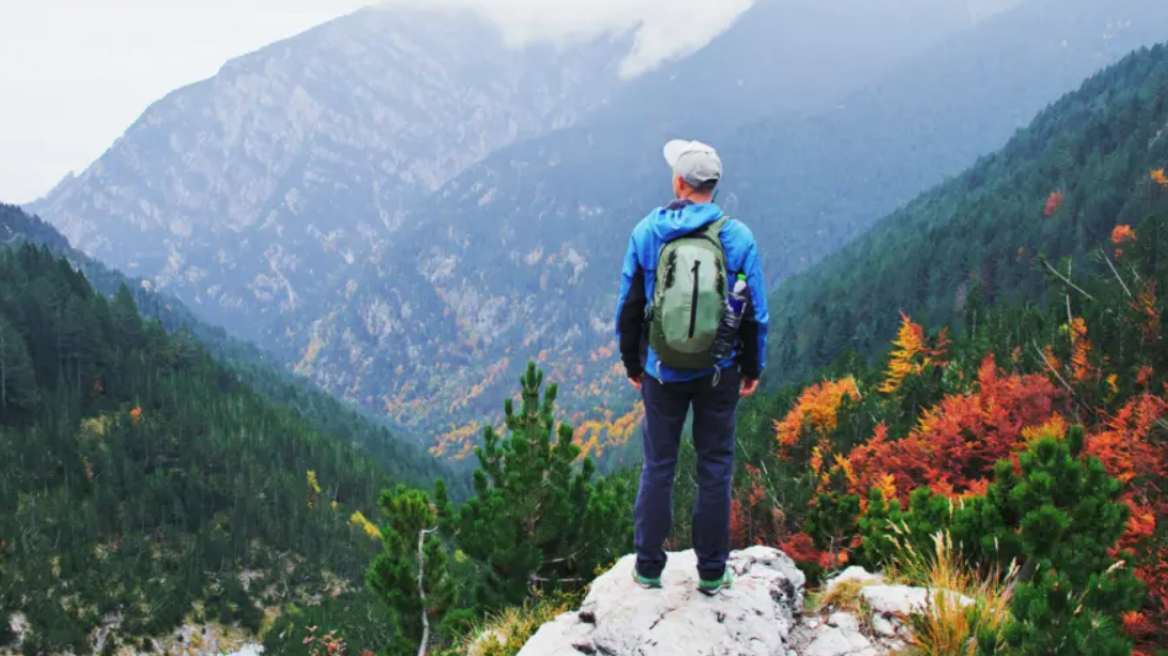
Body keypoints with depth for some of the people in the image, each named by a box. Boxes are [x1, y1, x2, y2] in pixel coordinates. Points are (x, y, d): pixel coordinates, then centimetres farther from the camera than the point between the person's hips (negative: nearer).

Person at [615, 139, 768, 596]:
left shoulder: (647, 233, -5)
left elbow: (629, 307, 1)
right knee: (715, 468, 10)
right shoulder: (738, 238, -8)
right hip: (719, 373, 0)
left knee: (657, 467, 12)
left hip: (662, 371, 1)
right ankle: (712, 572, 18)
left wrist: (631, 363, 14)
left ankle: (649, 567, 21)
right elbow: (755, 313, -3)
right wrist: (753, 368, 10)